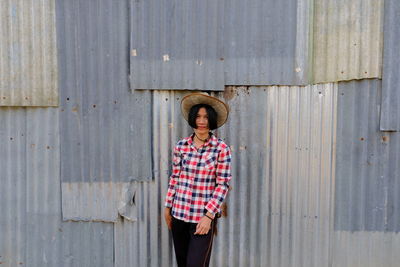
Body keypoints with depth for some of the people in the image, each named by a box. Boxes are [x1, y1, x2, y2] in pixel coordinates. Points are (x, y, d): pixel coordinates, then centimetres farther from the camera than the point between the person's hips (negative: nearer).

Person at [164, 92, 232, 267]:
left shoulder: (221, 148, -9)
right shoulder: (181, 146, 1)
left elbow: (223, 184, -9)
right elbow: (174, 178, 9)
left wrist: (208, 215, -13)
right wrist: (168, 207, 11)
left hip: (203, 216, -4)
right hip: (179, 213, 4)